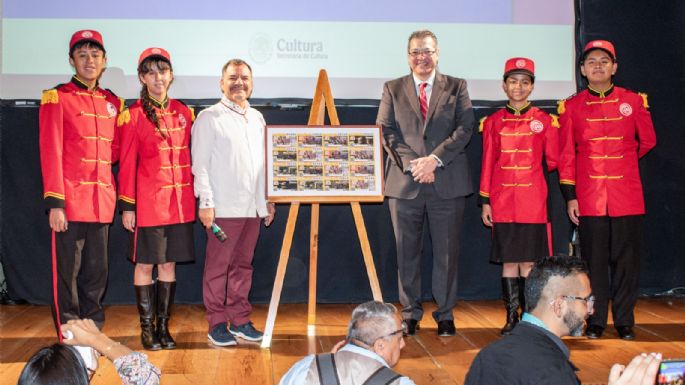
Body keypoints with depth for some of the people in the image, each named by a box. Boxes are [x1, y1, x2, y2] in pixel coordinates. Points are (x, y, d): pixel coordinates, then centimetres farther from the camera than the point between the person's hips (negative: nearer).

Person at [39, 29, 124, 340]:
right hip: (70, 201, -5)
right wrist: (54, 203, -14)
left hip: (102, 203, 5)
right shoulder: (57, 98, -2)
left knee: (97, 273, 11)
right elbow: (50, 152, -9)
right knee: (67, 273, 0)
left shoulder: (112, 102, 15)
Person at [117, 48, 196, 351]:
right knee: (145, 264, 4)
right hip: (149, 203, -4)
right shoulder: (134, 115, -4)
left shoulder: (183, 112, 8)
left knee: (169, 264, 10)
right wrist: (127, 206, -8)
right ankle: (146, 328, 14)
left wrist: (195, 197, 9)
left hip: (180, 203, 4)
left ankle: (163, 326, 18)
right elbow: (127, 164, -5)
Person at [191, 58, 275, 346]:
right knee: (218, 267, -1)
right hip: (223, 208, -5)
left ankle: (240, 319, 18)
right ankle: (217, 324, 8)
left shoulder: (257, 118, 17)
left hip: (253, 207, 6)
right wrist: (205, 202, -12)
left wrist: (267, 200, 19)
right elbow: (200, 164, -6)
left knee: (243, 265, 10)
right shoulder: (209, 118, -2)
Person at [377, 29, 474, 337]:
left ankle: (445, 314, 14)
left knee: (446, 252, 4)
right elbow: (385, 131, 3)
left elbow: (465, 128, -1)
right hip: (404, 182, 1)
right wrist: (411, 163, -11)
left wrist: (435, 158, -13)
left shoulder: (456, 88, 10)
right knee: (407, 252, 6)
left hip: (447, 182, 0)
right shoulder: (392, 89, 11)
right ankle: (410, 313, 16)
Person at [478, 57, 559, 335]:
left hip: (533, 202, -1)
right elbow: (487, 164, 5)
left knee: (529, 260, 1)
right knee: (508, 260, 5)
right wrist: (485, 202, 3)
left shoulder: (545, 121, 3)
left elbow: (552, 161, 9)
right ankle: (512, 317, 13)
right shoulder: (493, 122, 5)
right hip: (503, 203, 1)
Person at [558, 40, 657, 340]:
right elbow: (566, 156, 2)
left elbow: (647, 142, 17)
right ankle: (595, 321, 16)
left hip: (627, 197, 1)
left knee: (626, 259, 5)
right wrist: (570, 196, -2)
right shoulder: (571, 107, 3)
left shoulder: (634, 101, 3)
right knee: (594, 260, 5)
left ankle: (624, 321, 17)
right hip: (589, 198, 0)